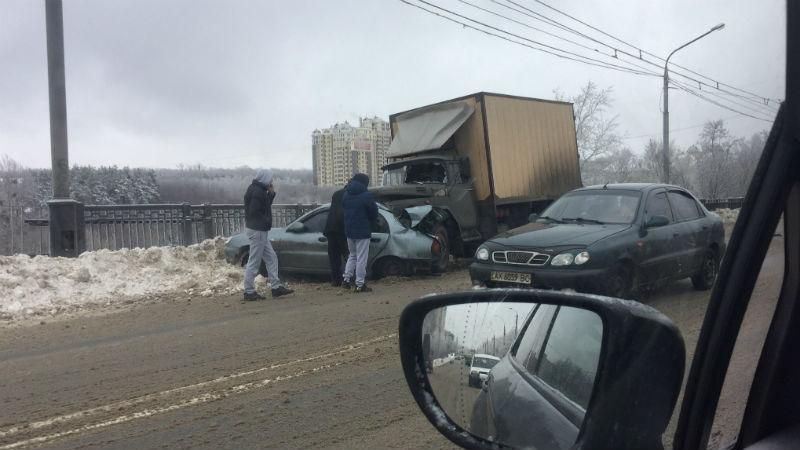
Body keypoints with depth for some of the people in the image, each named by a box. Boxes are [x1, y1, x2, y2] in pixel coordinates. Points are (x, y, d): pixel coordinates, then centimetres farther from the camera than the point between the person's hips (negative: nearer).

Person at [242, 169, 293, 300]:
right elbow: (254, 211, -24)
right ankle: (249, 292, 3)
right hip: (257, 230, -10)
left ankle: (276, 287, 16)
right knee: (254, 262, -4)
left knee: (271, 258, 13)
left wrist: (271, 194, 6)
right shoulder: (257, 192, -17)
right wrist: (266, 221, -13)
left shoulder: (258, 190, 14)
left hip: (259, 230, 10)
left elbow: (264, 207, 16)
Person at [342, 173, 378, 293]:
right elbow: (374, 212, -8)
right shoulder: (366, 195, -14)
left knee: (352, 255, 21)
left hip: (349, 230, 6)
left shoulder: (346, 195, 5)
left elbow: (344, 209, 10)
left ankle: (346, 279, 14)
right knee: (361, 258, 0)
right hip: (362, 231, -6)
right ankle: (360, 285, 1)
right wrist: (370, 221, 11)